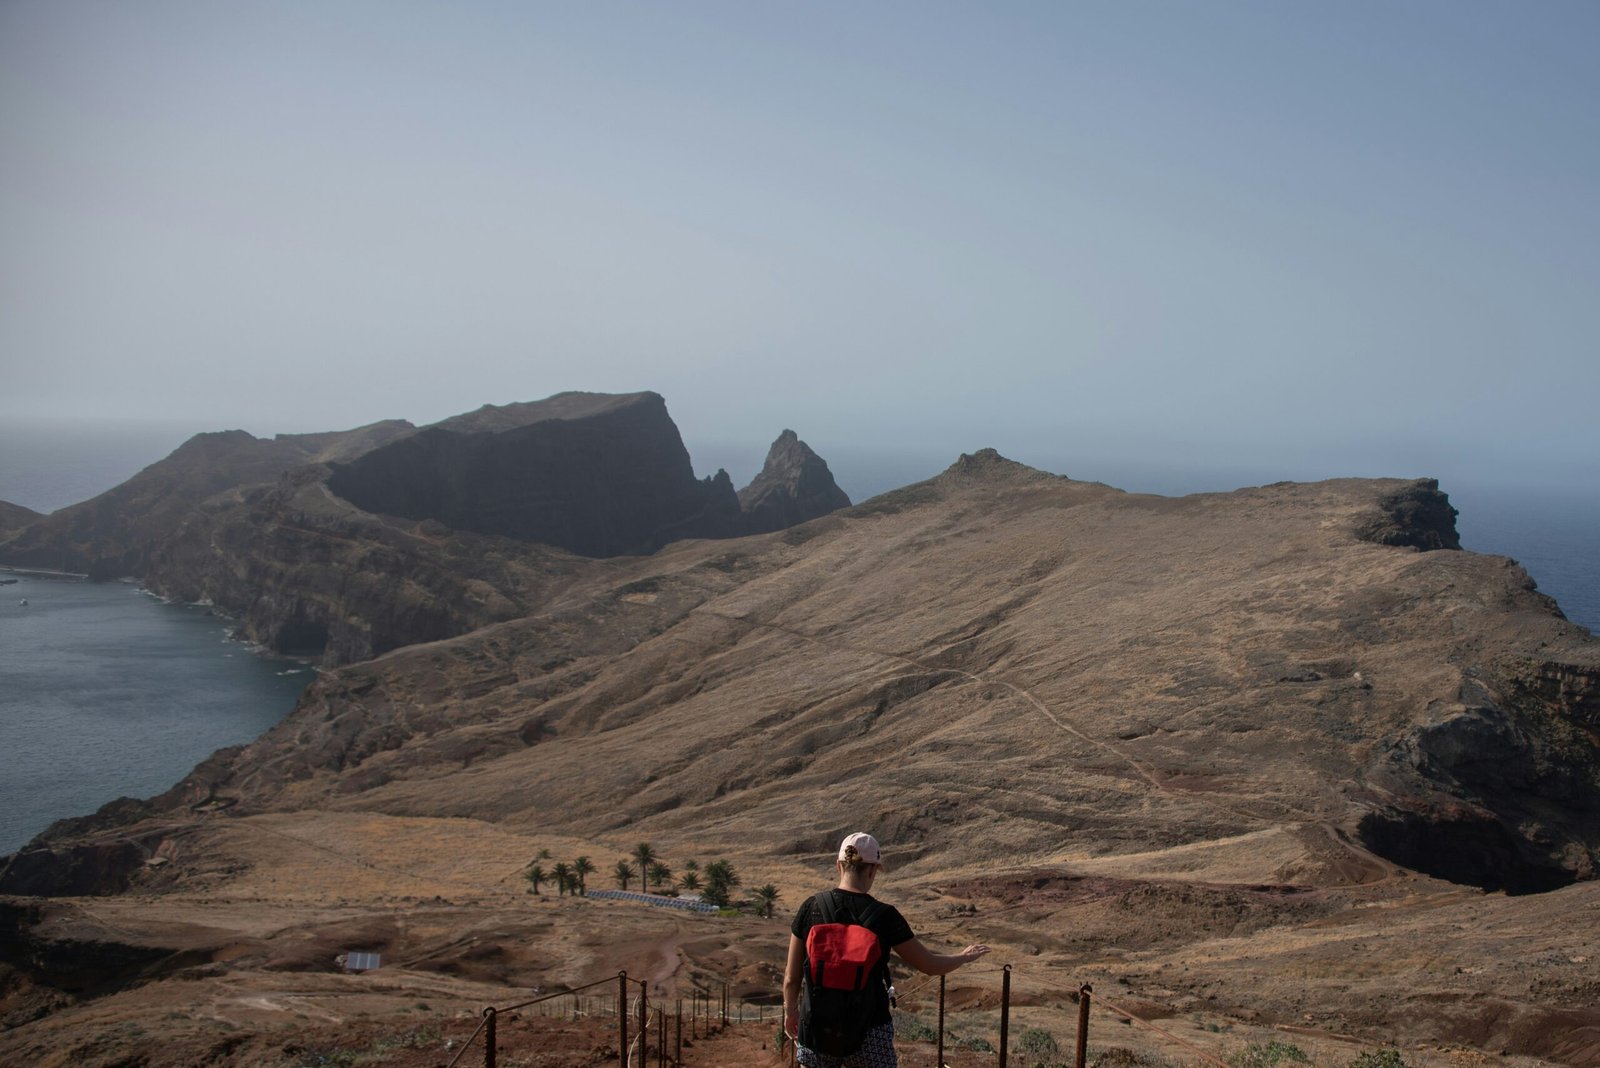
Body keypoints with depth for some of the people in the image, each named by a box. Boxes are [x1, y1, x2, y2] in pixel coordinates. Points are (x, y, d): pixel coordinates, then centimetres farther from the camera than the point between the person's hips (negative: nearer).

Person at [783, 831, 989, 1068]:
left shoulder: (811, 907, -6)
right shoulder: (883, 916, -12)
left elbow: (791, 977, 1)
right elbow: (930, 965, -1)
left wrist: (790, 1011, 20)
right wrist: (964, 957, 19)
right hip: (869, 1034, -2)